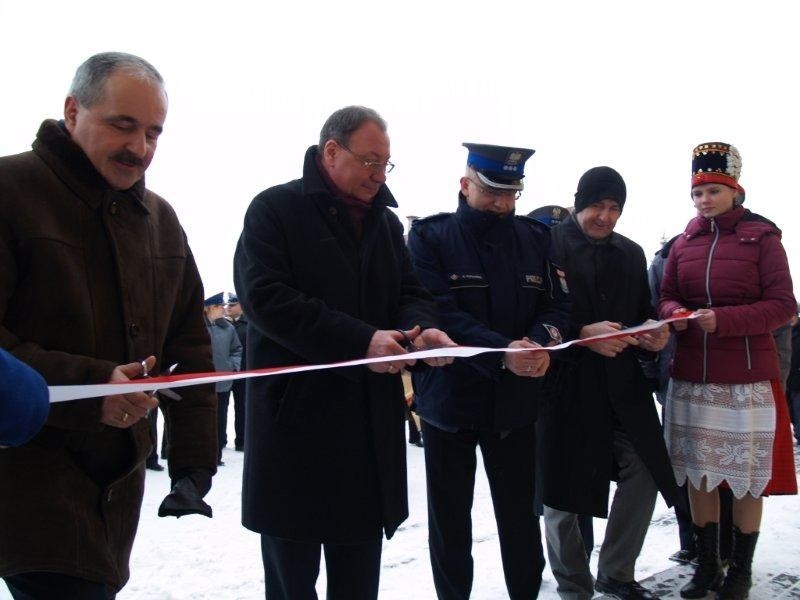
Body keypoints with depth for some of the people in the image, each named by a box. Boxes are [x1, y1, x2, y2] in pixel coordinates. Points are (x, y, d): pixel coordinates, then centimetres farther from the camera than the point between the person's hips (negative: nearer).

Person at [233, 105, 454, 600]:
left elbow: (410, 293, 13)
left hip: (373, 418, 6)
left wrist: (421, 328, -12)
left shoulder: (386, 221, 14)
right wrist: (360, 341, -24)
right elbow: (265, 297, -17)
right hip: (296, 415, -5)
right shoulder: (276, 209, -5)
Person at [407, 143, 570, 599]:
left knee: (521, 515, 10)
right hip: (449, 399, -2)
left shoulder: (535, 238, 7)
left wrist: (541, 342, -20)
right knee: (450, 518, 11)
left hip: (516, 401, 3)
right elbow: (438, 312, -16)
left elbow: (557, 304, 3)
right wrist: (502, 352, -28)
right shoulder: (431, 237, -5)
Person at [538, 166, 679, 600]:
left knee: (645, 472, -3)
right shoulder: (550, 245, -4)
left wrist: (652, 339, -3)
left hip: (622, 383, 5)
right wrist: (582, 334, -21)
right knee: (562, 488, 2)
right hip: (566, 382, -5)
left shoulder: (631, 254, 15)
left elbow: (642, 316, 18)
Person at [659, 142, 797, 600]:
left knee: (747, 480, 5)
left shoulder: (762, 238, -3)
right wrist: (674, 314, -11)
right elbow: (667, 297, 13)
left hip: (747, 377, -3)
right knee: (698, 473, 9)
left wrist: (723, 319, -21)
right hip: (692, 376, 4)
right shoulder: (684, 243, 8)